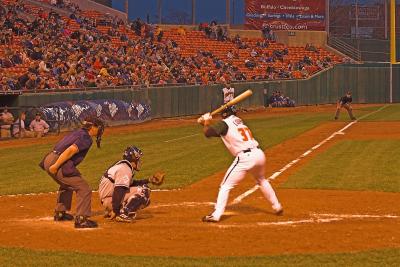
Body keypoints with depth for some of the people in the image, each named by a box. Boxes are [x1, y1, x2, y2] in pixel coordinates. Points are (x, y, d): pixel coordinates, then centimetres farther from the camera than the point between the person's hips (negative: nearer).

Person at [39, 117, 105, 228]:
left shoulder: (77, 133, 23)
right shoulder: (86, 138, -6)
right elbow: (70, 151, -18)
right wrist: (56, 166, -22)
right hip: (58, 163, -10)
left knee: (66, 185, 34)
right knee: (84, 189, -5)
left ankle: (60, 213, 44)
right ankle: (81, 219, -8)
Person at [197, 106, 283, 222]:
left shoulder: (225, 123, -2)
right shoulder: (238, 121, 21)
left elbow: (208, 132, -12)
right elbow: (219, 130, 28)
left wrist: (206, 121, 7)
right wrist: (205, 122, 19)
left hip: (245, 157, -7)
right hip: (259, 154, 7)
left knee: (226, 185, -2)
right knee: (262, 180, 33)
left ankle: (216, 215, -10)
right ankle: (277, 207, 38)